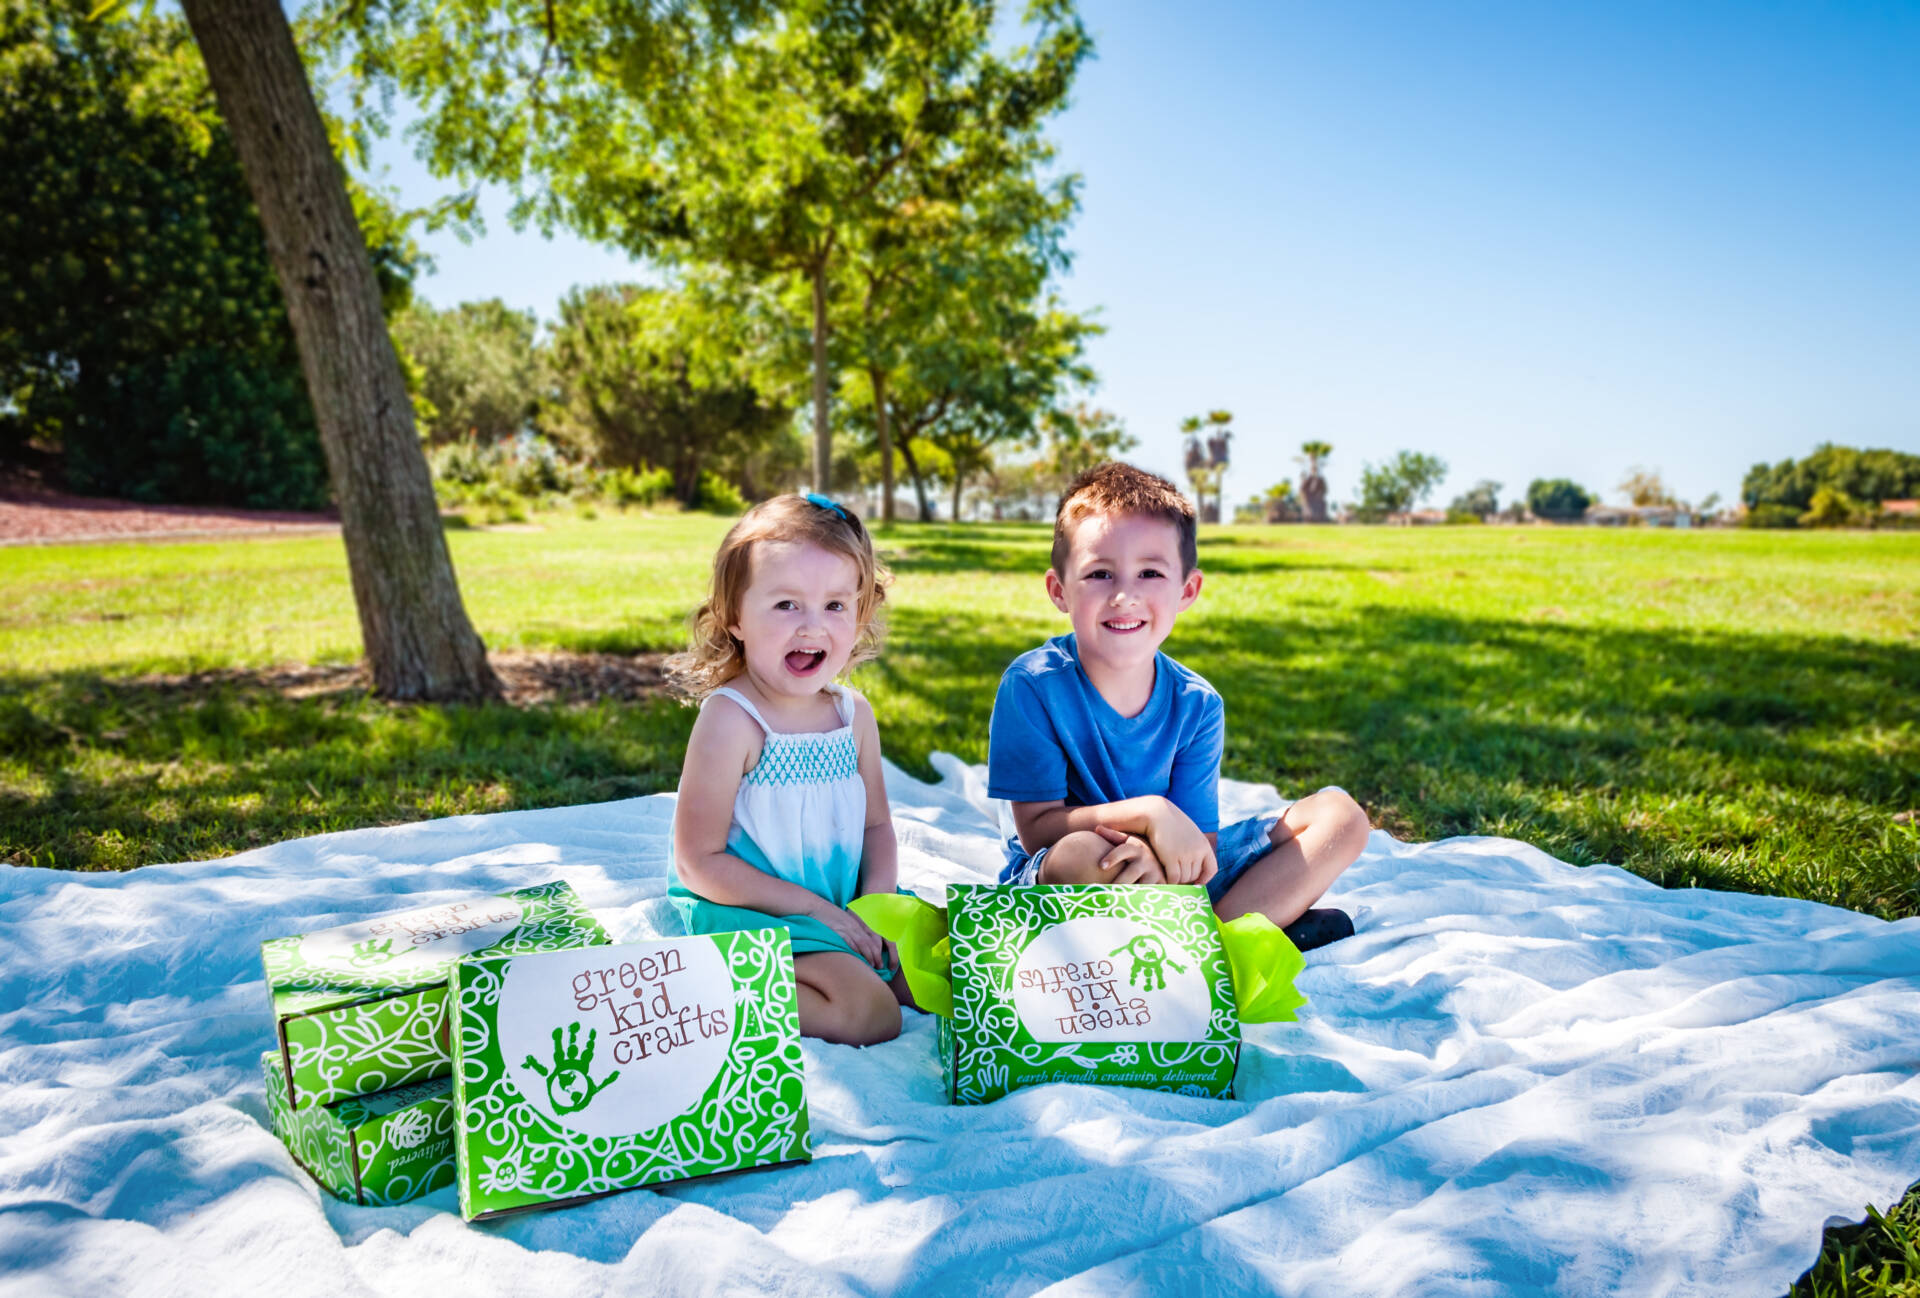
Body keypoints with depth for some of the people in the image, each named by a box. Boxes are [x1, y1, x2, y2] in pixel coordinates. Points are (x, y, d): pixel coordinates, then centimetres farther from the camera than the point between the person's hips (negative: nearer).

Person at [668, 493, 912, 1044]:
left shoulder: (854, 714, 3)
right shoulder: (730, 720, -18)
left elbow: (876, 824, 12)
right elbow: (700, 863, -18)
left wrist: (876, 898, -8)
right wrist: (817, 910, -19)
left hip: (843, 904, 7)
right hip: (745, 913, -7)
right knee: (870, 1011, -22)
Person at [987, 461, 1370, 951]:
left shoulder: (1197, 705, -7)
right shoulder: (1033, 685, -17)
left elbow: (1198, 843, -10)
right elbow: (1036, 828, -19)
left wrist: (1155, 856, -34)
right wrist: (1148, 812, -30)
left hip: (1170, 878, 4)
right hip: (1052, 891, -4)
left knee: (1340, 815, -4)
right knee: (1079, 853, -41)